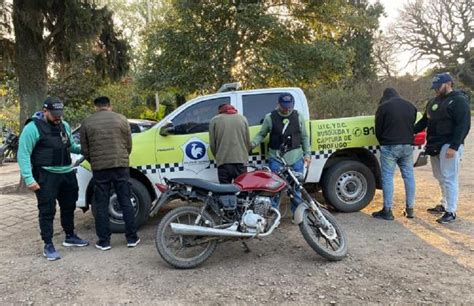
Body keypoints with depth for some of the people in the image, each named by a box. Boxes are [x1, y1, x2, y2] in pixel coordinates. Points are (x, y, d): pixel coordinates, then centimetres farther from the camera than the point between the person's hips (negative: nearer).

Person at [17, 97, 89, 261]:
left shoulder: (64, 125, 11)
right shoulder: (33, 128, -10)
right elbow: (23, 155, -12)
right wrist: (29, 178, -20)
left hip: (67, 174, 7)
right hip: (46, 176, -7)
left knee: (69, 207, 18)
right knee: (47, 211, -2)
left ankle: (70, 237, 35)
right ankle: (48, 245, 9)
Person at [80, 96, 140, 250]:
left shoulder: (87, 122, 5)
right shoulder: (121, 119, 5)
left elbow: (84, 150, 7)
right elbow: (129, 145, 8)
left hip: (99, 168, 0)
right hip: (121, 166, 1)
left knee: (101, 206, 8)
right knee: (126, 202, 8)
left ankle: (104, 241, 12)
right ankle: (132, 238, 13)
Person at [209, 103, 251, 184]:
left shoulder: (214, 120, 7)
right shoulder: (242, 118, 13)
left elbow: (212, 144, 4)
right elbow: (248, 142, 12)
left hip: (223, 163, -2)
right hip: (241, 162, 2)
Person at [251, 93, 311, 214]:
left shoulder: (298, 117, 7)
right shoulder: (270, 117, 0)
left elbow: (304, 137, 13)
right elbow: (261, 134, 8)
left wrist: (307, 153, 7)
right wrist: (253, 143, -9)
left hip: (296, 158, 2)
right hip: (276, 158, -2)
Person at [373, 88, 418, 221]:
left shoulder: (383, 107, -5)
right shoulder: (410, 106, 12)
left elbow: (378, 130, -1)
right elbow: (412, 126, 15)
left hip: (389, 147, -5)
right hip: (407, 146, 5)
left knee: (387, 177, -1)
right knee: (409, 176, 12)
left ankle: (387, 211, 1)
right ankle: (410, 209, 19)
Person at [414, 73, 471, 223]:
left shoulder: (459, 101, -7)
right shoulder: (433, 102, 17)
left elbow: (463, 125, -14)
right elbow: (424, 121, 23)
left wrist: (454, 146, -21)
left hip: (448, 146, -8)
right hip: (434, 146, 8)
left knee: (449, 179, -7)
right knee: (440, 177, 14)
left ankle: (451, 212, -3)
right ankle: (444, 205, 25)